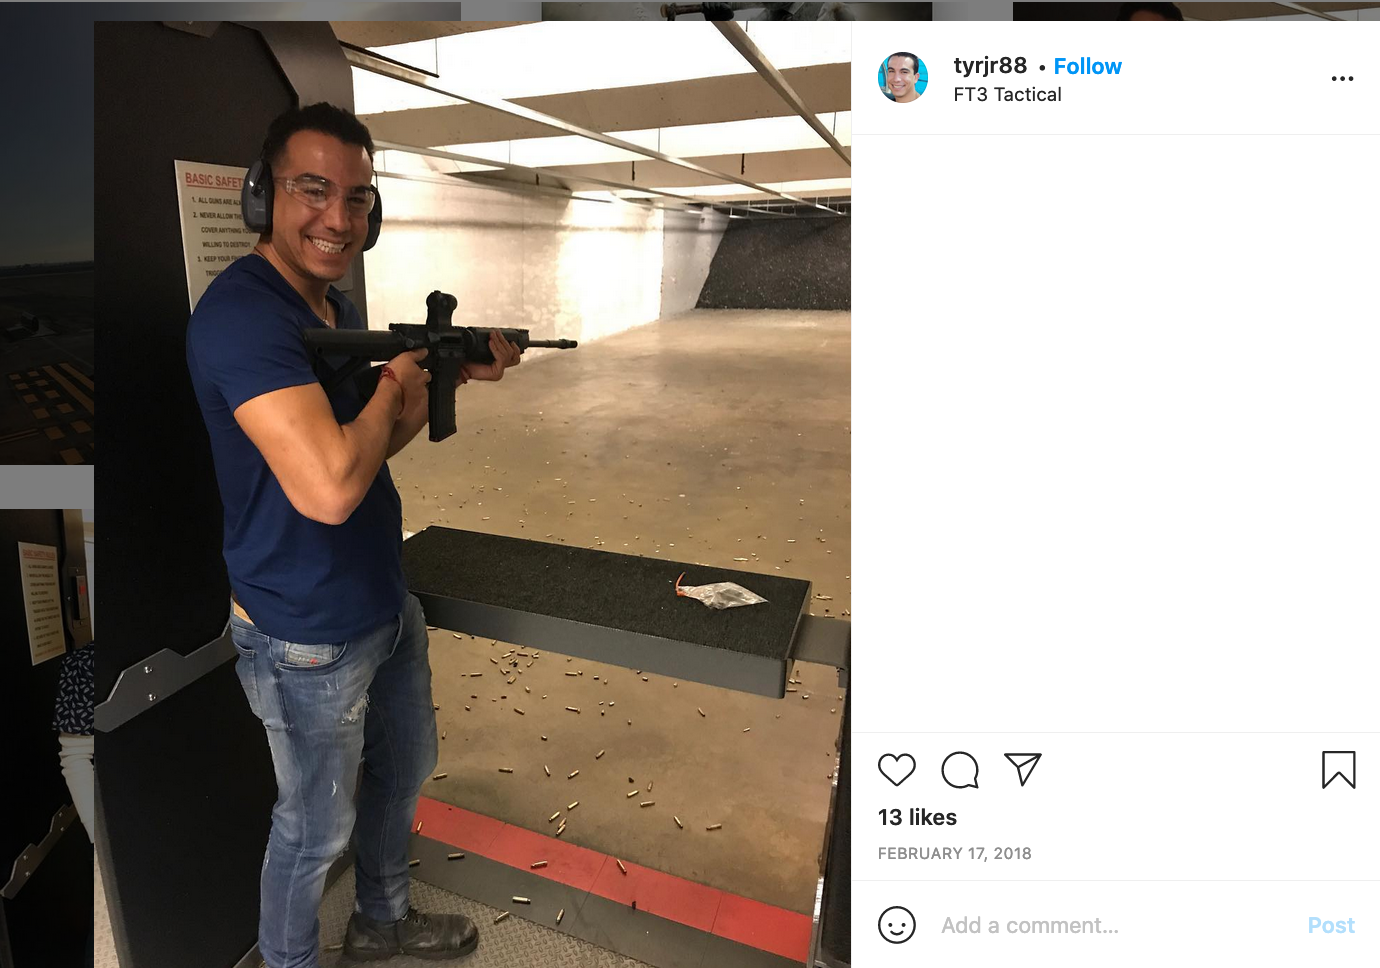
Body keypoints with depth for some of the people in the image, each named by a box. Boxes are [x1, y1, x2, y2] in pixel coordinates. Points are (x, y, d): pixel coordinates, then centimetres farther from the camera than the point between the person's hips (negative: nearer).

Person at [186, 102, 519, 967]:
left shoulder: (336, 303, 5)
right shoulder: (240, 313, -25)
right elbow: (329, 487, -36)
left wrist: (456, 374, 2)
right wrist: (392, 384, -19)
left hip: (388, 605, 9)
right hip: (311, 638, -9)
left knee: (405, 771, 26)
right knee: (318, 829, 13)